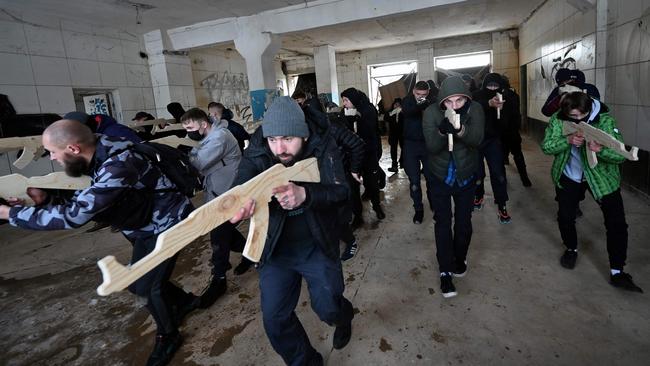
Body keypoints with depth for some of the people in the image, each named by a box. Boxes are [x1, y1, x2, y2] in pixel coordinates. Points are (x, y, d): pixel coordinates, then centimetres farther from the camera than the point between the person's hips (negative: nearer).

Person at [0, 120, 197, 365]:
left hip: (168, 223, -9)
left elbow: (74, 215, -32)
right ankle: (185, 300, 40)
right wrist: (45, 199, -6)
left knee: (148, 287, -2)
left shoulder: (118, 166, -35)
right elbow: (85, 197, 9)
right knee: (137, 282, 16)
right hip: (148, 225, 9)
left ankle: (168, 336, 24)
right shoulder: (100, 157, -5)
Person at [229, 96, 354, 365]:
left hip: (318, 245, -1)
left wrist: (304, 193, -47)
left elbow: (340, 191, -26)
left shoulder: (322, 149, -15)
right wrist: (239, 205, -55)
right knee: (274, 319, 3)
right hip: (276, 249, 2)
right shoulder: (256, 156, -14)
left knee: (327, 308, 6)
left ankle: (343, 316, 46)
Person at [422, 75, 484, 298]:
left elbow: (477, 138, -27)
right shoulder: (431, 113, -18)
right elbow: (431, 146, -25)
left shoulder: (474, 109, -14)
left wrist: (459, 129, -48)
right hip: (440, 176, -1)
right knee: (443, 223, 1)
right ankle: (445, 271, 12)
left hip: (466, 176, 2)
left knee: (464, 222, 13)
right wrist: (442, 130, -47)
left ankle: (460, 259, 38)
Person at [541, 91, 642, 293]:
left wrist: (600, 149, -46)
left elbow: (620, 155, -25)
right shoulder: (557, 120, -16)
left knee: (617, 222, -4)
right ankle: (571, 249, 35)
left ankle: (617, 272, 8)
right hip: (568, 176, 1)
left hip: (602, 177, -1)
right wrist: (568, 141, -38)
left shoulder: (605, 120, -22)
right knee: (565, 216, 5)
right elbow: (546, 146, -20)